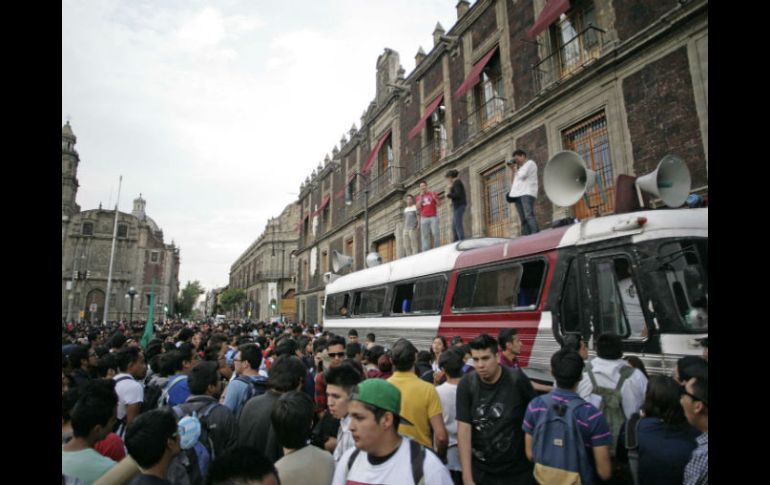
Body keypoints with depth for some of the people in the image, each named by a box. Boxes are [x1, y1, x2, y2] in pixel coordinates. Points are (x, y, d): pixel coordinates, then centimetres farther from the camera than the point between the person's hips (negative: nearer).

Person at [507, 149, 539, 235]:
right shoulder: (520, 169, 33)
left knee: (529, 216, -23)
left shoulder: (530, 163, 10)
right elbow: (513, 181, 27)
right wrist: (512, 170, 20)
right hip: (517, 194, 7)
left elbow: (522, 175, -6)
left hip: (527, 193, -7)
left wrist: (515, 169, 11)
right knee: (523, 219, -5)